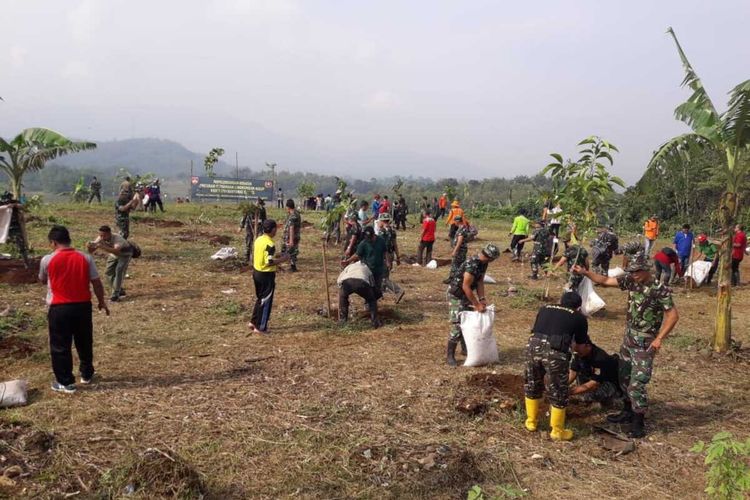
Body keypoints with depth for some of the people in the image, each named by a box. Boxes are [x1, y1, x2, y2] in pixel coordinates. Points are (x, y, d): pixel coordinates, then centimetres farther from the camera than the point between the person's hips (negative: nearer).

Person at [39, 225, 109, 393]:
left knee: (60, 347, 8)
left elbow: (43, 280, 11)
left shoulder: (47, 260, -8)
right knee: (84, 343, 18)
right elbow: (96, 282, 0)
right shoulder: (85, 258, -3)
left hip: (59, 308, -3)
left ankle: (66, 383, 14)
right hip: (83, 306, 3)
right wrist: (101, 302, 13)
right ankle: (87, 374, 32)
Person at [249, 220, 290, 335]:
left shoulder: (258, 240, 5)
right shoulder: (270, 244, -21)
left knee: (260, 298, 22)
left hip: (256, 272, 9)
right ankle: (260, 327, 10)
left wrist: (275, 256, 14)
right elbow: (269, 262, -26)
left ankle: (253, 322, 29)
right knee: (266, 301, 4)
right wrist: (283, 259, -14)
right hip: (266, 275, -9)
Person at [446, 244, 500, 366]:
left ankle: (466, 348, 31)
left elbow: (480, 281, 4)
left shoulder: (483, 263, -2)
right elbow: (465, 286, -29)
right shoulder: (472, 264, -30)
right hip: (456, 295, -9)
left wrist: (482, 299, -7)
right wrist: (477, 305, -24)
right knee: (457, 325, -11)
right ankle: (449, 355, -4)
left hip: (467, 294, 9)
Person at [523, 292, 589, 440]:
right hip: (556, 352, -3)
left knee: (532, 386, 25)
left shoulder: (545, 308, 27)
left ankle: (531, 422, 39)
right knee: (558, 392, 15)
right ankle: (557, 431, 28)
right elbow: (580, 345, 26)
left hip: (533, 345, 3)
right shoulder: (579, 317, 19)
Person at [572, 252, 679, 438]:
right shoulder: (631, 281, -1)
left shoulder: (660, 290, -19)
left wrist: (659, 338, -19)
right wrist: (585, 272, -5)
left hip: (645, 343, -7)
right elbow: (605, 281, 5)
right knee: (624, 377, 17)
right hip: (629, 337, 7)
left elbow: (673, 315, -16)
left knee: (637, 383, -6)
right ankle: (628, 412, 35)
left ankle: (638, 424, 7)